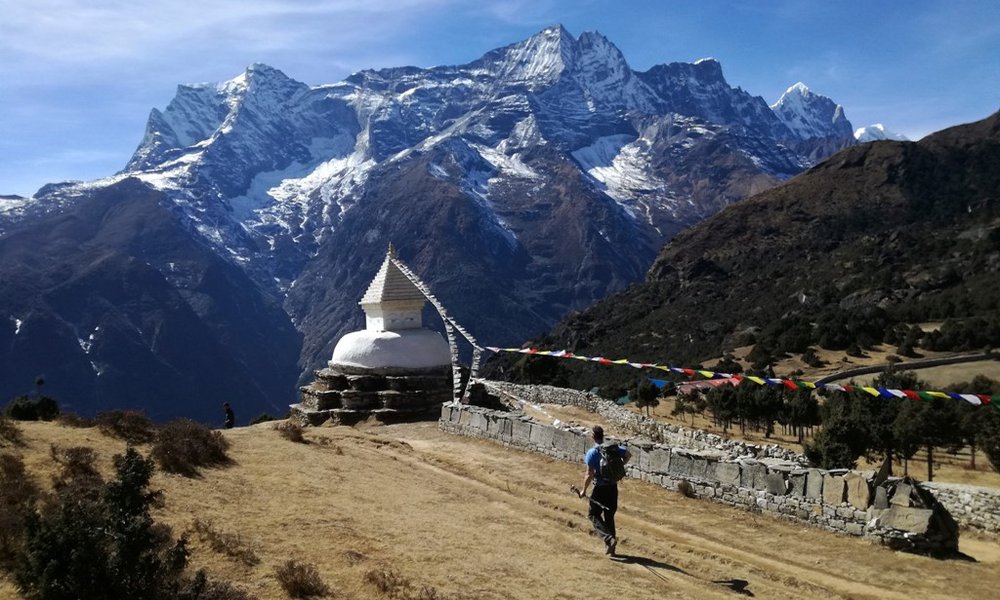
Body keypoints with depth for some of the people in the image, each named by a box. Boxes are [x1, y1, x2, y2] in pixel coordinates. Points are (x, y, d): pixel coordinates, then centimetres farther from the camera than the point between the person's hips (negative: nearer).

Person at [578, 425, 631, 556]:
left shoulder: (592, 453, -15)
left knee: (594, 515, 7)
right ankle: (611, 547, 21)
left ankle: (609, 539, -14)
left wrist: (584, 490, -5)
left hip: (600, 488, -5)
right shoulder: (613, 448, 1)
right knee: (609, 516, 17)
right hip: (613, 487, 6)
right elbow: (628, 454, 9)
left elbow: (589, 475, -16)